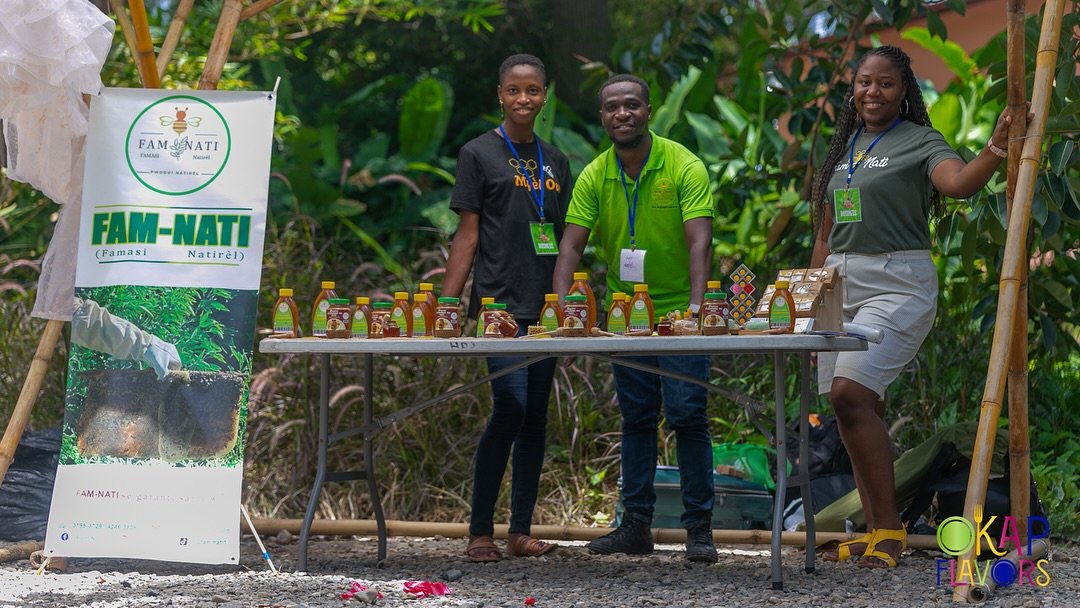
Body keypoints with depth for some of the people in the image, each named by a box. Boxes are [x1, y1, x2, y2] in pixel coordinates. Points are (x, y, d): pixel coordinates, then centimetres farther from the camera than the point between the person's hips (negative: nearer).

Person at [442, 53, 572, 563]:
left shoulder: (554, 161, 16)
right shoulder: (479, 154, 1)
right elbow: (467, 235, -1)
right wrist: (445, 305, -8)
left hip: (546, 308, 6)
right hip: (499, 305, -6)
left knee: (536, 415, 6)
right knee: (510, 408, -14)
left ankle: (521, 531, 12)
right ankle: (480, 531, -5)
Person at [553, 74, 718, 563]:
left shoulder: (684, 166, -14)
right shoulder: (594, 176, -3)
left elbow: (698, 240, -23)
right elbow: (572, 244, -7)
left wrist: (696, 306, -35)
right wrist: (561, 304, -23)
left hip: (678, 309, -4)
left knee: (687, 413, -8)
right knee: (636, 417, 9)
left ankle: (699, 527, -1)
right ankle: (636, 524, 15)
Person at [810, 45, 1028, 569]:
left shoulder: (920, 143, -3)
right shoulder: (844, 148, 17)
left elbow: (958, 183, -24)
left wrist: (996, 148, -43)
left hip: (896, 284, -7)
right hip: (839, 284, 7)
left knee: (851, 394, -21)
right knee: (854, 407, 5)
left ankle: (889, 526, -14)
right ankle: (875, 531, 11)